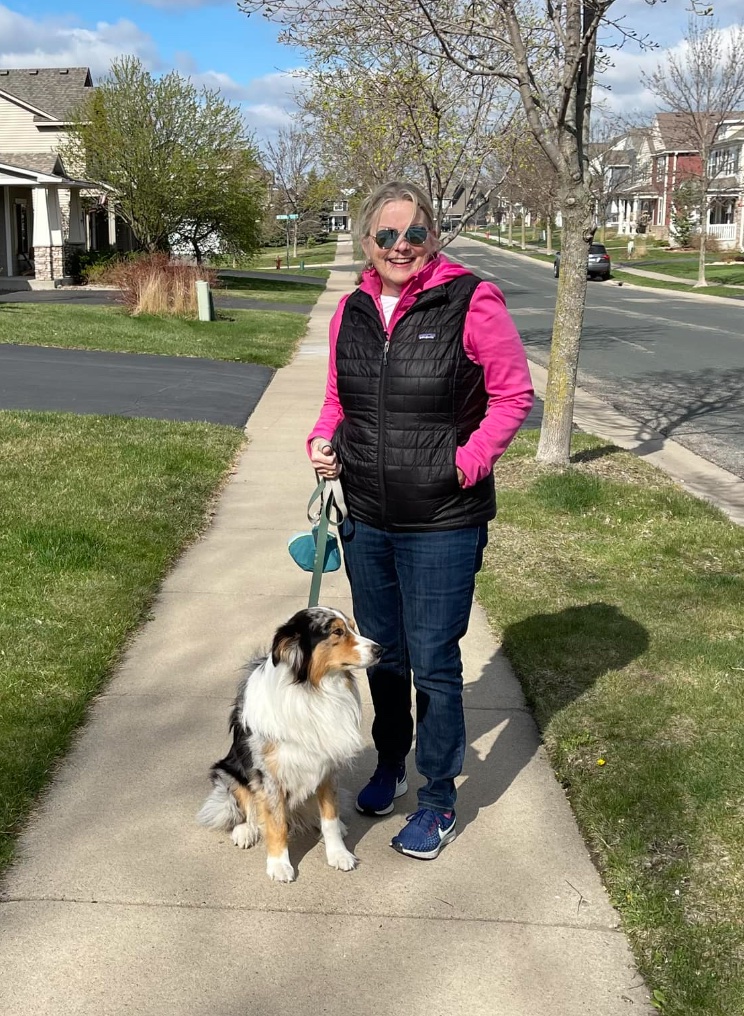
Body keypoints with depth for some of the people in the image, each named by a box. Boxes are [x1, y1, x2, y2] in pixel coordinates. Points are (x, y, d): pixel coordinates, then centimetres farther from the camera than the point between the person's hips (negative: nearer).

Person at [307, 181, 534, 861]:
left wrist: (469, 461, -18)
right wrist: (323, 441, -2)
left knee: (434, 662, 2)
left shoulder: (470, 301, -11)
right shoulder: (352, 311, 5)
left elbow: (513, 392, -8)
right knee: (382, 652, 20)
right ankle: (391, 765, 44)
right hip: (367, 521, 6)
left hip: (443, 525, -5)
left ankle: (440, 800, 22)